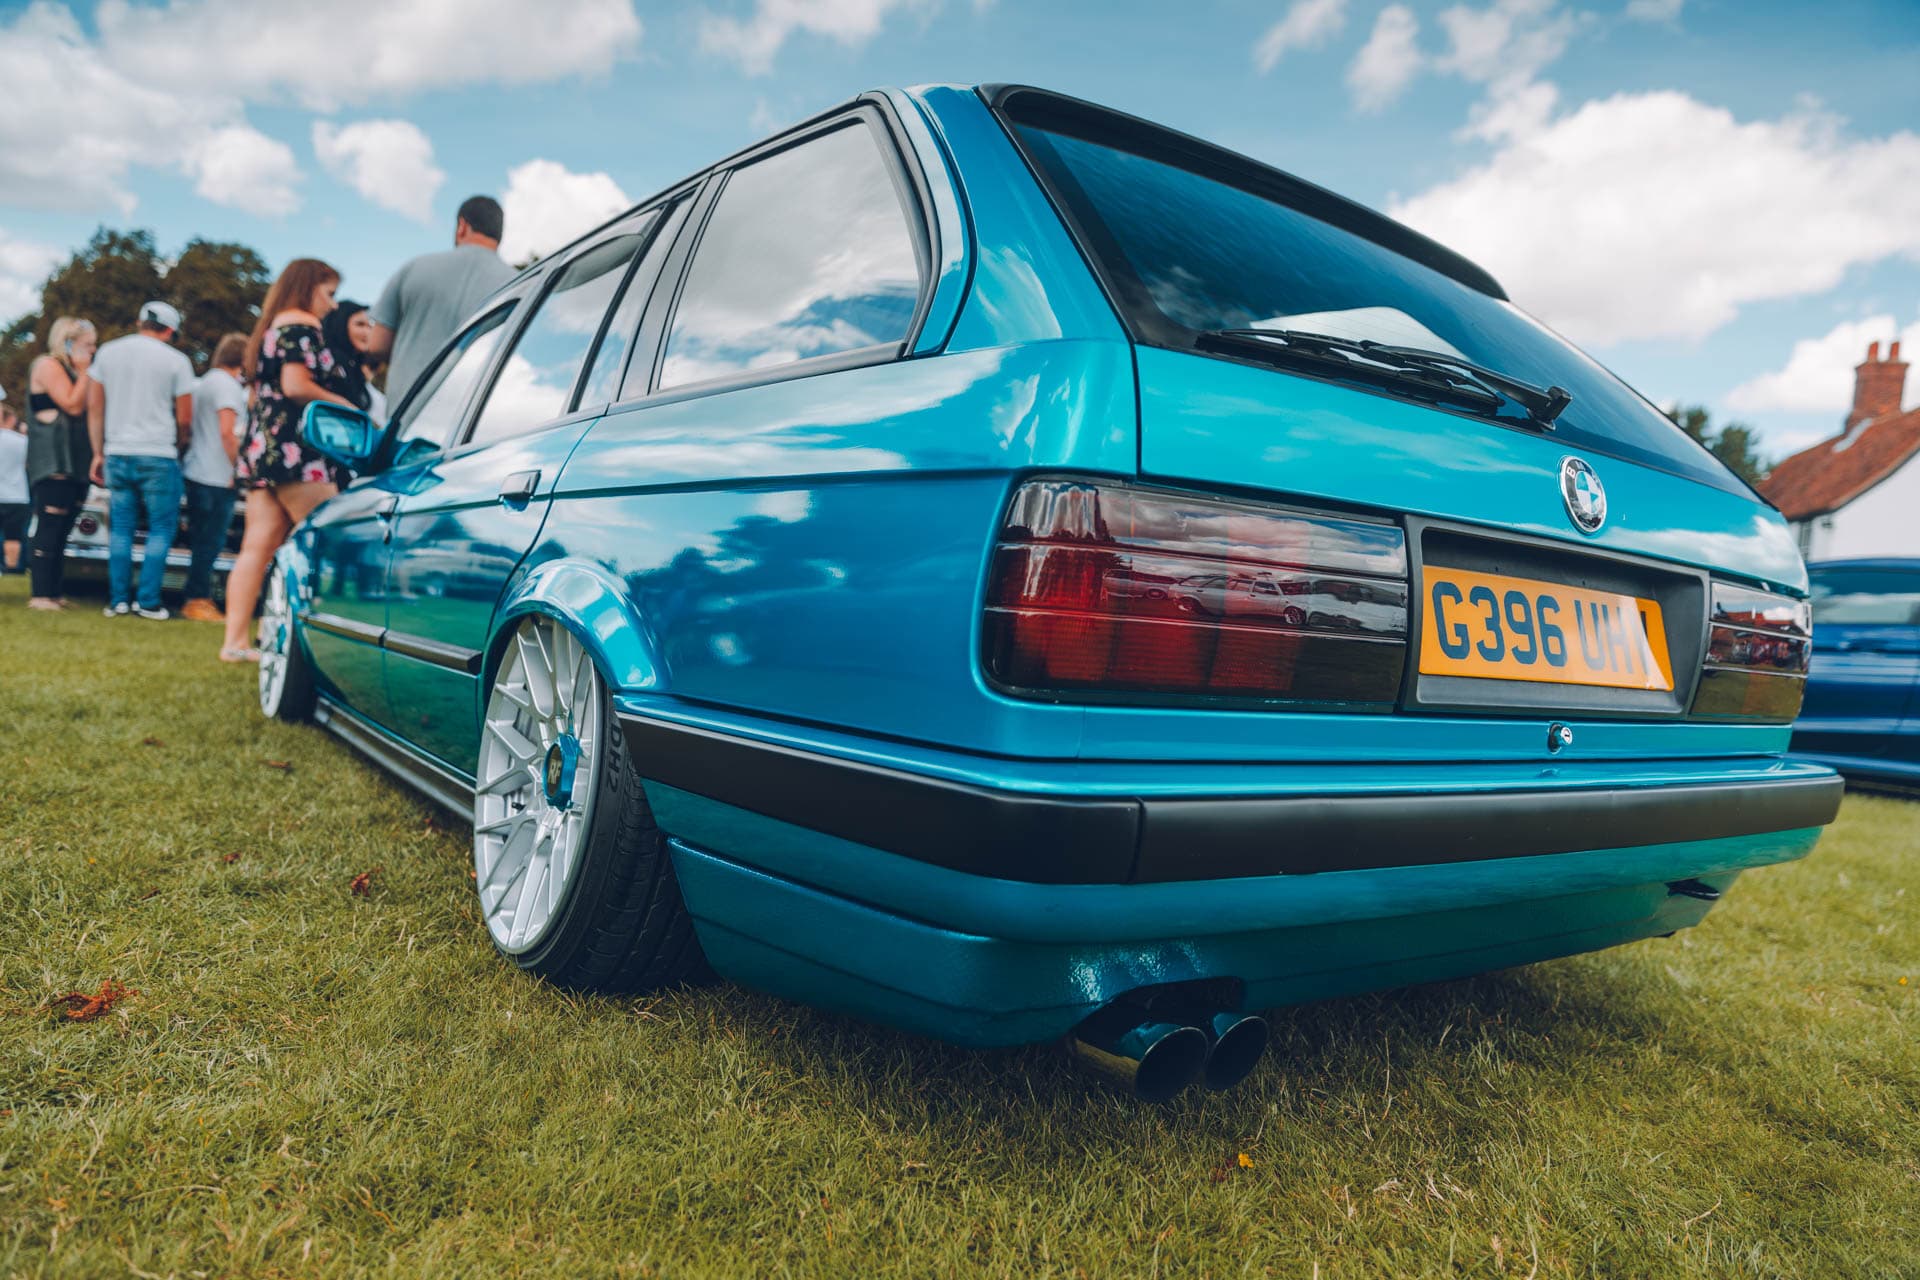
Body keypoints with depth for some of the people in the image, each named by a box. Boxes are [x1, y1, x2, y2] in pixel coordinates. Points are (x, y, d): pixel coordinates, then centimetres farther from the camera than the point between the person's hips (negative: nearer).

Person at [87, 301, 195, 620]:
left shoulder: (107, 353, 9)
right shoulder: (175, 361, -3)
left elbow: (94, 407, 10)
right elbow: (185, 419, -2)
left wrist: (98, 453, 15)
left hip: (117, 454, 4)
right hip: (158, 456, -4)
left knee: (120, 528, 10)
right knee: (161, 528, 3)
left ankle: (118, 600, 9)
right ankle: (148, 601, 0)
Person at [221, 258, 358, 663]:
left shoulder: (270, 328, 25)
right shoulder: (302, 325, -4)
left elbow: (262, 392, 23)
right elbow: (295, 386, -16)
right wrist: (344, 405, -5)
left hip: (260, 445, 9)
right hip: (293, 447, -9)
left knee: (258, 546, 5)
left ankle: (234, 641, 5)